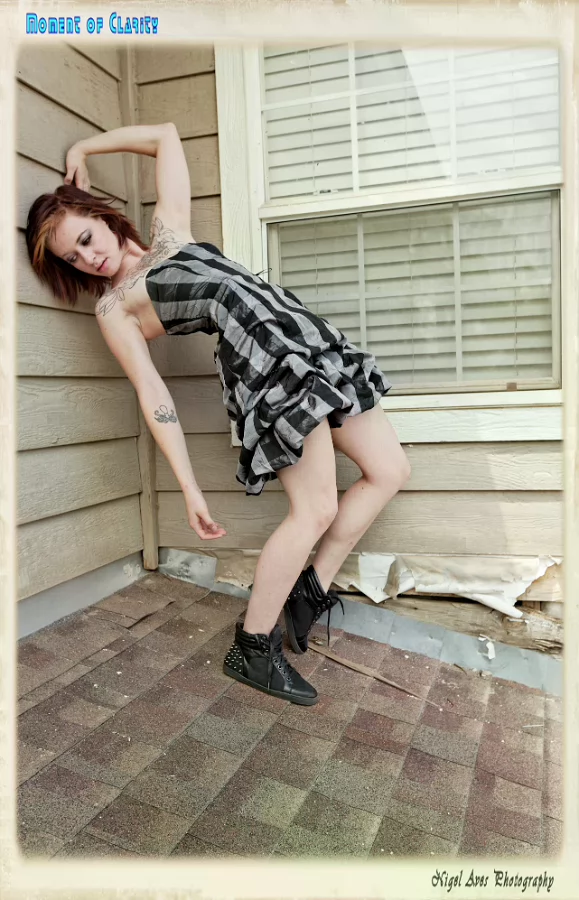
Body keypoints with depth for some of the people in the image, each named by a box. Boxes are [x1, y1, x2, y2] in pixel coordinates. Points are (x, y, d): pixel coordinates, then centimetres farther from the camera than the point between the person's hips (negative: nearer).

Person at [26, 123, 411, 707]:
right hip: (266, 364, -7)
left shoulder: (169, 231, 22)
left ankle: (311, 590, 16)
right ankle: (251, 650, 4)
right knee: (315, 511, -14)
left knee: (389, 470, 4)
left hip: (315, 340, 7)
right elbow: (153, 395, -2)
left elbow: (166, 135, 32)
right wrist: (189, 487, -8)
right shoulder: (113, 306, 7)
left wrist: (84, 148, 28)